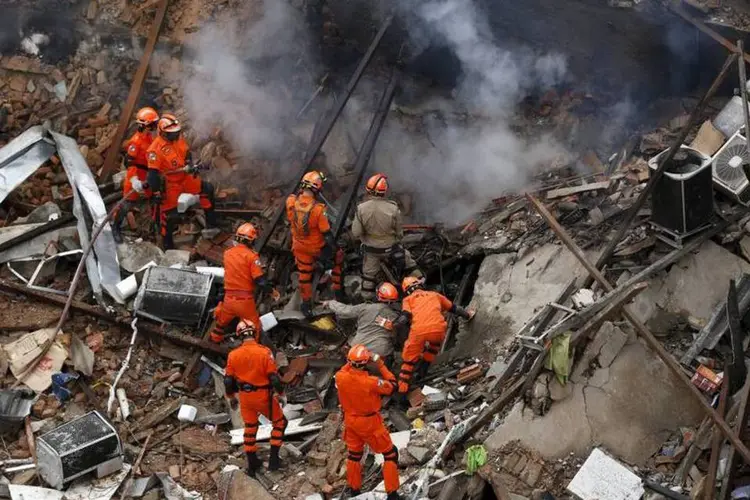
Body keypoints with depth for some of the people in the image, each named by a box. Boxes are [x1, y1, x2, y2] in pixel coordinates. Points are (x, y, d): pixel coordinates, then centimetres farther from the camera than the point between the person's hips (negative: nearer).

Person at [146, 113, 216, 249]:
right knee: (168, 214, 0)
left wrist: (190, 165, -5)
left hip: (185, 177, 7)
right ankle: (167, 242, 21)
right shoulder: (156, 149, -26)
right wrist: (156, 192, -20)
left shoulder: (179, 138, -5)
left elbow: (187, 153, 13)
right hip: (170, 184, -7)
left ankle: (211, 222, 20)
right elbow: (153, 173, -23)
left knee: (207, 189, 7)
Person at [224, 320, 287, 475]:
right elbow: (274, 377, -15)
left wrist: (231, 397, 17)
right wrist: (280, 393, 1)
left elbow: (228, 380, 0)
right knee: (280, 422, 18)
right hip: (263, 396, -3)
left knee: (250, 427, 21)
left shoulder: (233, 355, -7)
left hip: (245, 397, 4)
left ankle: (252, 464, 30)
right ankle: (273, 458, 14)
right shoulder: (264, 352, -18)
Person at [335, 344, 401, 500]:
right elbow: (392, 386, -15)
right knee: (390, 453, 12)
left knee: (354, 454, 26)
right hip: (369, 423, -5)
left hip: (350, 421, 5)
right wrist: (380, 365, -13)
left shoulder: (340, 378, -19)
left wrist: (352, 362, 1)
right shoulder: (371, 382, -33)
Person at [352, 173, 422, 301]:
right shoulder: (392, 209, -23)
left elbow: (356, 233, -13)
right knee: (408, 262, 21)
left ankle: (366, 300, 33)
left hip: (370, 249, 2)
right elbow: (399, 232, -9)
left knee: (368, 274, 21)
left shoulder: (361, 208, -20)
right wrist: (398, 240, 13)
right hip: (390, 247, -2)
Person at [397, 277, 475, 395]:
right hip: (438, 329, 2)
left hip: (419, 330, -2)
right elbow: (453, 308, 38)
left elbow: (406, 317, 3)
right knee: (435, 344, 36)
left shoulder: (408, 299, 22)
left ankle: (402, 390, 8)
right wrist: (467, 314, 52)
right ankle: (423, 370, 34)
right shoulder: (434, 295, 30)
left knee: (409, 359, 12)